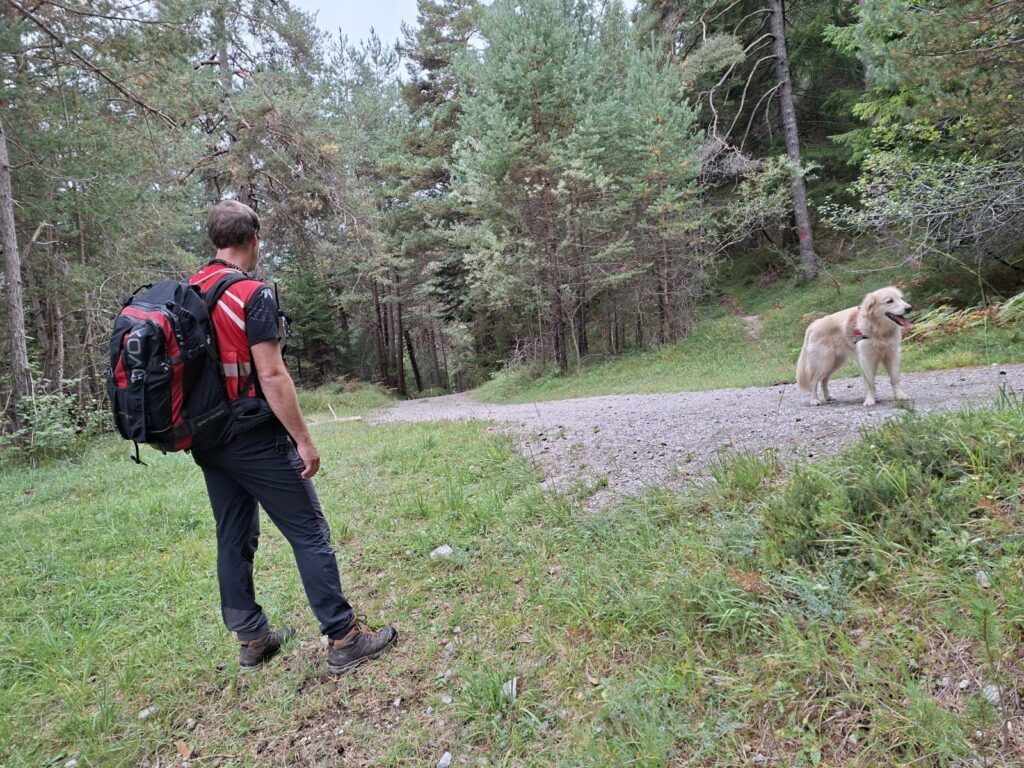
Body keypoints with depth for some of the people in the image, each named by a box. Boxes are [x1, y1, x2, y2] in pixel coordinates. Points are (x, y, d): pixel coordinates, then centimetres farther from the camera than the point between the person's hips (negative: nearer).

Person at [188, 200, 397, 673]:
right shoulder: (253, 294, -15)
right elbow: (271, 375, -20)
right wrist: (303, 439, -15)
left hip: (209, 440, 8)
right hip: (255, 439, -8)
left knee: (234, 538, 15)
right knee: (310, 534, -1)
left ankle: (252, 639, 26)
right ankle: (344, 638, 5)